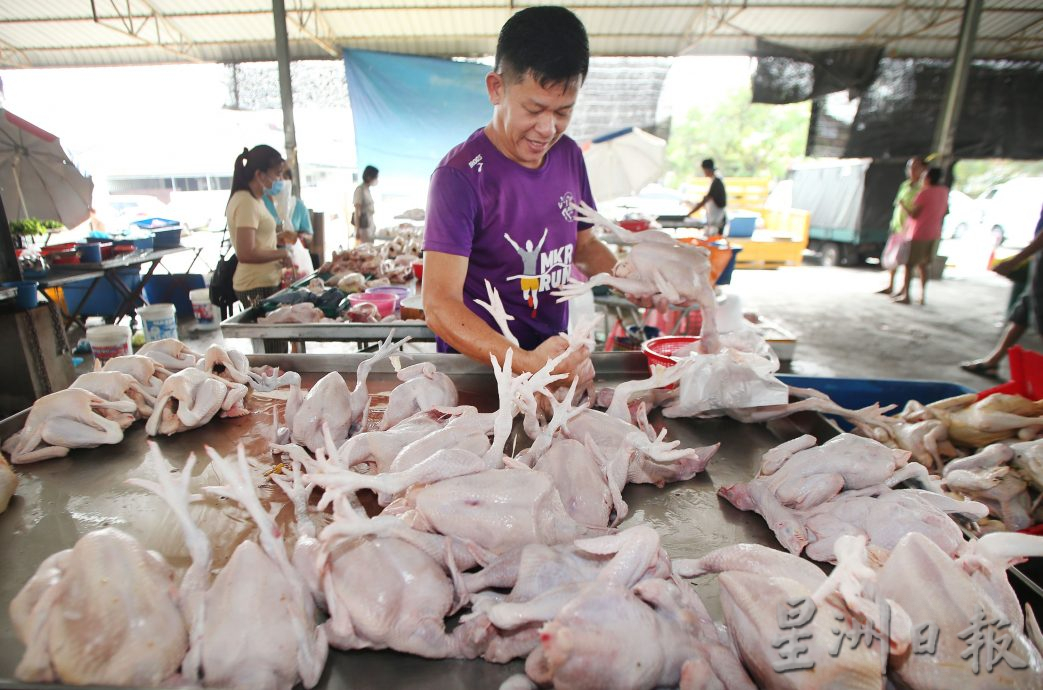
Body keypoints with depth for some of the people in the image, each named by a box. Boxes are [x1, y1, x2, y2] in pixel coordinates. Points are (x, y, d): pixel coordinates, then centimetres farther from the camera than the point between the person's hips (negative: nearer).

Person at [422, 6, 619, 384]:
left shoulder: (569, 155, 3)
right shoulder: (461, 175, -17)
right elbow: (440, 304, -23)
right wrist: (526, 363, -36)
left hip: (557, 356, 4)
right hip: (479, 366, -4)